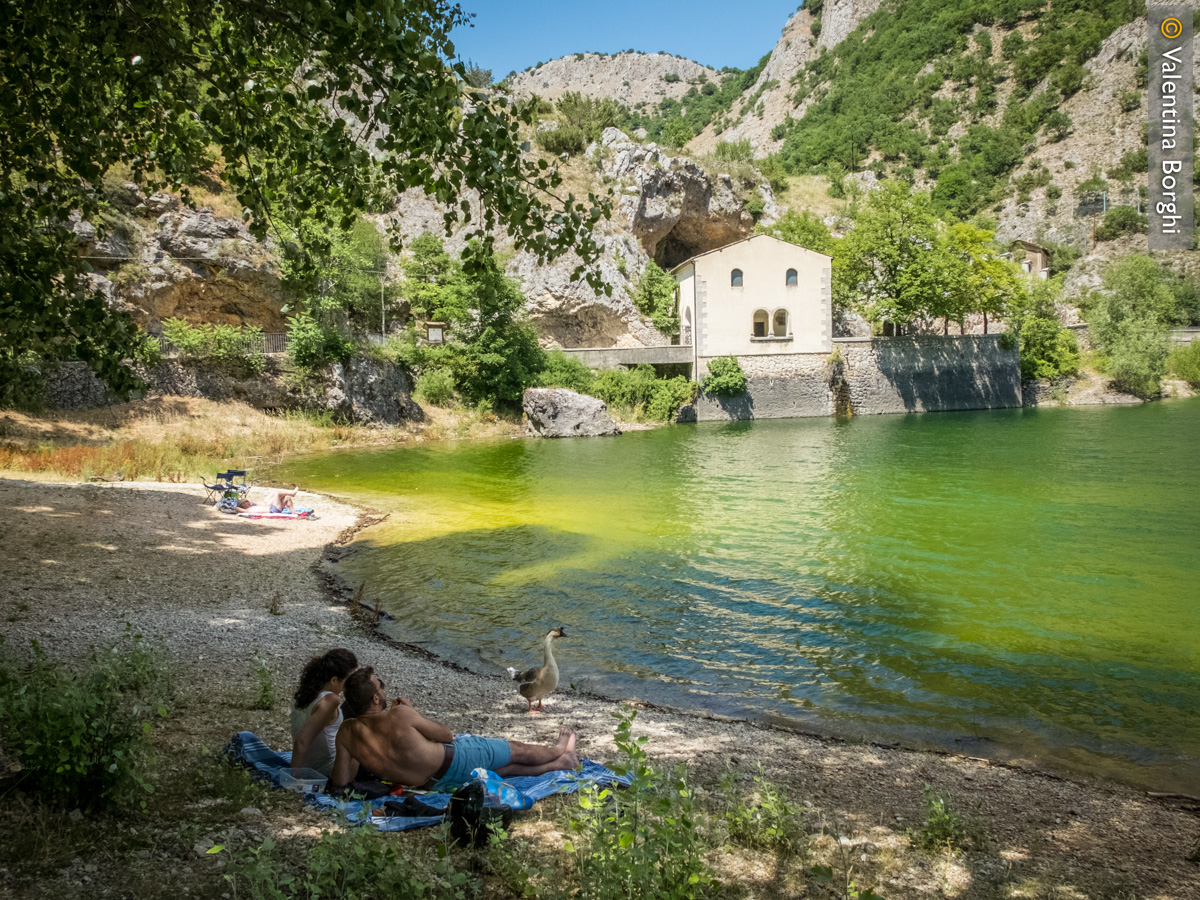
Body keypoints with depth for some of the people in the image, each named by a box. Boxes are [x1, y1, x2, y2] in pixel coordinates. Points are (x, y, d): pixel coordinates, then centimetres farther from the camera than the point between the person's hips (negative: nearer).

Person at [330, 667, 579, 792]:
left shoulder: (346, 733, -15)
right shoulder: (398, 715, -32)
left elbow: (339, 782, -5)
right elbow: (447, 735, -16)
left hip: (432, 784, 7)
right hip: (454, 760, -7)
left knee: (502, 768, 28)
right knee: (516, 750, 21)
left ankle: (560, 763, 48)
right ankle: (559, 751, 51)